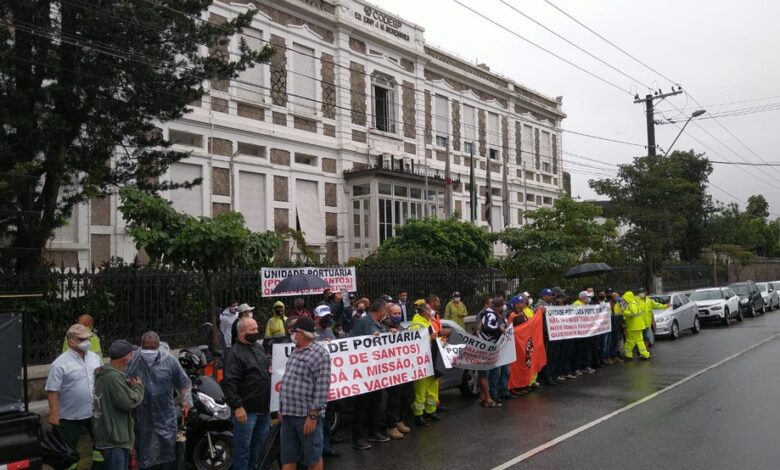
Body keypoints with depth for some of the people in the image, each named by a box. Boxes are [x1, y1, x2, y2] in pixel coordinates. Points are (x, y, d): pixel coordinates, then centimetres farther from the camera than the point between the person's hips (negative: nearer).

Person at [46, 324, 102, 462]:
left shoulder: (94, 357, 3)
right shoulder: (60, 363, -16)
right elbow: (52, 391, -16)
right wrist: (54, 414, -19)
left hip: (95, 412, 5)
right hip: (70, 416, -5)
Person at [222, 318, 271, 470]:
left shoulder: (259, 347, 11)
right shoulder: (235, 353, -15)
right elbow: (229, 383, -22)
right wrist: (237, 406, -25)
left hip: (263, 408, 8)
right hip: (246, 410, -8)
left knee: (258, 445, 19)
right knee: (243, 447, 1)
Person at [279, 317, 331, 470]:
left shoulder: (319, 353, -12)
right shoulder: (295, 352, 15)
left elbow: (322, 389, -17)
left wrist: (313, 416, -19)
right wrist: (283, 409, 16)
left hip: (307, 415, -8)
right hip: (289, 414, 8)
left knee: (313, 457, 7)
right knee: (288, 458, 14)